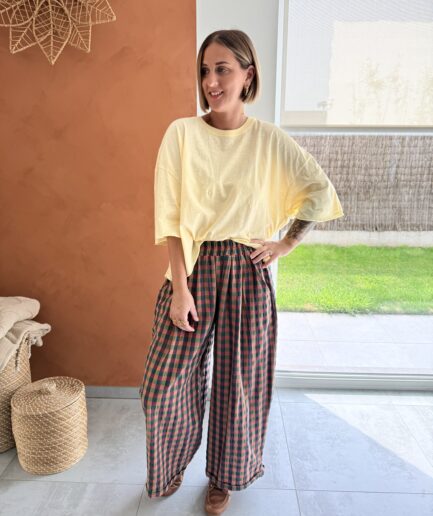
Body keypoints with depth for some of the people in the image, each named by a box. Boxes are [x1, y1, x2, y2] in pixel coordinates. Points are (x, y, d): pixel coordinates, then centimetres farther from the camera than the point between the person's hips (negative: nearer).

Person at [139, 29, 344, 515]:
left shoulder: (270, 139, -1)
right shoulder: (182, 132, -4)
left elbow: (321, 191, 9)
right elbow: (170, 217, -7)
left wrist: (287, 242, 2)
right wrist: (180, 287, -11)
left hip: (247, 272, 1)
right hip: (192, 267, 0)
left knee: (239, 381, 11)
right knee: (166, 383, 6)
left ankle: (225, 476, 39)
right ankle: (171, 465, 39)